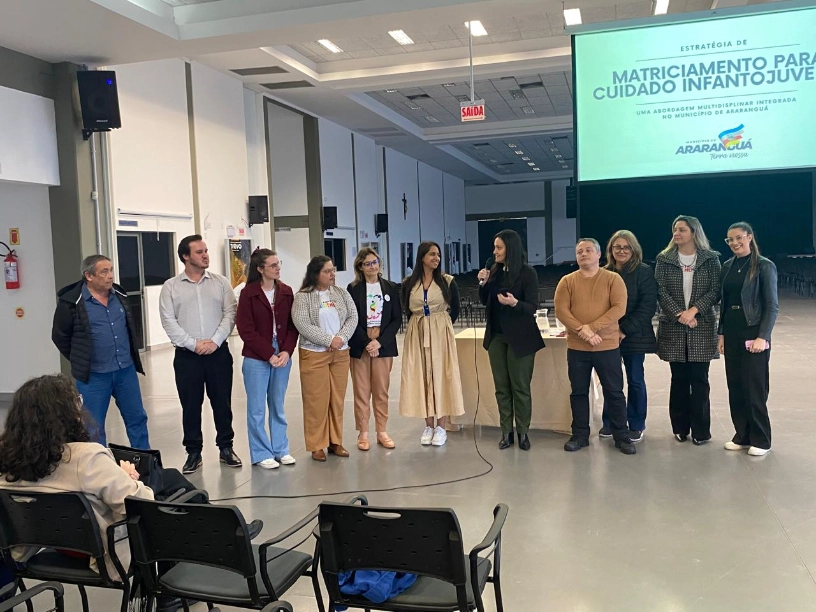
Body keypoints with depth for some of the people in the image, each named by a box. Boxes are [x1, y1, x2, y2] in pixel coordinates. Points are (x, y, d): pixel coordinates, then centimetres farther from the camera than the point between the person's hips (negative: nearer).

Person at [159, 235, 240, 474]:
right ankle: (194, 452, 18)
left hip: (218, 352, 1)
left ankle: (226, 448, 22)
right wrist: (193, 344, -13)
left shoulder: (220, 282, 5)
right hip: (187, 355, -1)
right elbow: (169, 322, -4)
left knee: (222, 402, 8)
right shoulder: (171, 287, 2)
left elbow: (230, 314, -1)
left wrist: (215, 341, -12)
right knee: (190, 406, 6)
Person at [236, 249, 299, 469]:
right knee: (257, 409, 6)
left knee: (278, 407, 14)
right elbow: (246, 330, -10)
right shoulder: (248, 293, -7)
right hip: (256, 359, -4)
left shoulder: (286, 291, 4)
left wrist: (287, 351, -9)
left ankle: (281, 449, 24)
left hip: (282, 357, 4)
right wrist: (269, 355, -13)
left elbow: (292, 325, 5)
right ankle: (261, 454, 17)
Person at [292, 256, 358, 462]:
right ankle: (317, 445, 10)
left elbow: (352, 317, 3)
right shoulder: (302, 297, -6)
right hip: (314, 355, -4)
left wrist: (340, 338, -13)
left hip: (340, 354, 4)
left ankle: (335, 442, 19)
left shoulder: (341, 293, 8)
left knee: (337, 399, 8)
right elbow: (303, 326, -15)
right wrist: (329, 340, -18)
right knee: (317, 401, -1)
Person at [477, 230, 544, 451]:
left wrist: (514, 303, -33)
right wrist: (483, 283, -5)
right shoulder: (495, 271, 5)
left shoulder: (528, 273, -12)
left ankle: (523, 432, 15)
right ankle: (506, 432, 17)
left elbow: (532, 307, -15)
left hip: (520, 337, -5)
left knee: (520, 387, 3)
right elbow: (485, 301, 12)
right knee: (501, 387, 8)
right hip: (496, 336, 5)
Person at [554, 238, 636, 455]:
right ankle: (580, 435, 20)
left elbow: (619, 308, -10)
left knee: (614, 392, 5)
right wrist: (582, 330, -18)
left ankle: (621, 436, 17)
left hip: (608, 346, -1)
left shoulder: (613, 279, 0)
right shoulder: (567, 281, 4)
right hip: (577, 347, 2)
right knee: (579, 392, 9)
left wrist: (592, 327, -18)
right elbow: (561, 310, -5)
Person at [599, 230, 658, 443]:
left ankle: (636, 426, 17)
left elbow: (648, 305, -11)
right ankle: (609, 423, 20)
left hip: (634, 336, -3)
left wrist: (625, 329, -17)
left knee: (635, 381, 6)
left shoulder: (644, 272, -3)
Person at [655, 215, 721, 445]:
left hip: (702, 327, -1)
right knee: (679, 379, 6)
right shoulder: (664, 260, 5)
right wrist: (680, 314, -14)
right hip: (673, 327, 1)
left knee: (699, 379, 1)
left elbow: (715, 290, -4)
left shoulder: (710, 259, 2)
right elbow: (661, 291, -3)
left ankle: (700, 430, 10)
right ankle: (680, 427, 16)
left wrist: (694, 310, -17)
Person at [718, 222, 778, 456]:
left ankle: (760, 439, 12)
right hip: (731, 332, 6)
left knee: (754, 386, -1)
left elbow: (772, 305, -9)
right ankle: (742, 435, 20)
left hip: (753, 332, -6)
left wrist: (762, 336, -15)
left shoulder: (764, 266, -7)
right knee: (735, 385, 9)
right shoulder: (727, 266, 9)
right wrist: (721, 333, 9)